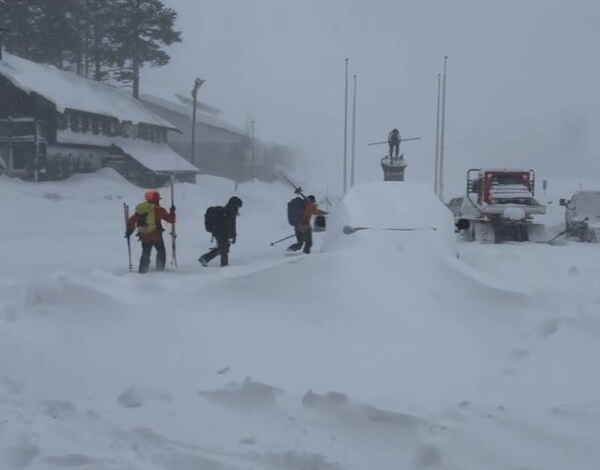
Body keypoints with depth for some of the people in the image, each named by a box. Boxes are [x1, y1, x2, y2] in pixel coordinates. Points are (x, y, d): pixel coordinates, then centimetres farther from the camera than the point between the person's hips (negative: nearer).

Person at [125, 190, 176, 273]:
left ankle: (142, 270, 6)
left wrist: (129, 231, 20)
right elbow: (170, 219, -4)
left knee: (145, 254, 15)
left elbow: (131, 221, 8)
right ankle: (160, 267, 13)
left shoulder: (139, 210, 5)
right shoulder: (159, 210, -8)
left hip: (144, 237, 4)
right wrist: (172, 212, 14)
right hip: (156, 236, -4)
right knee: (161, 251, 18)